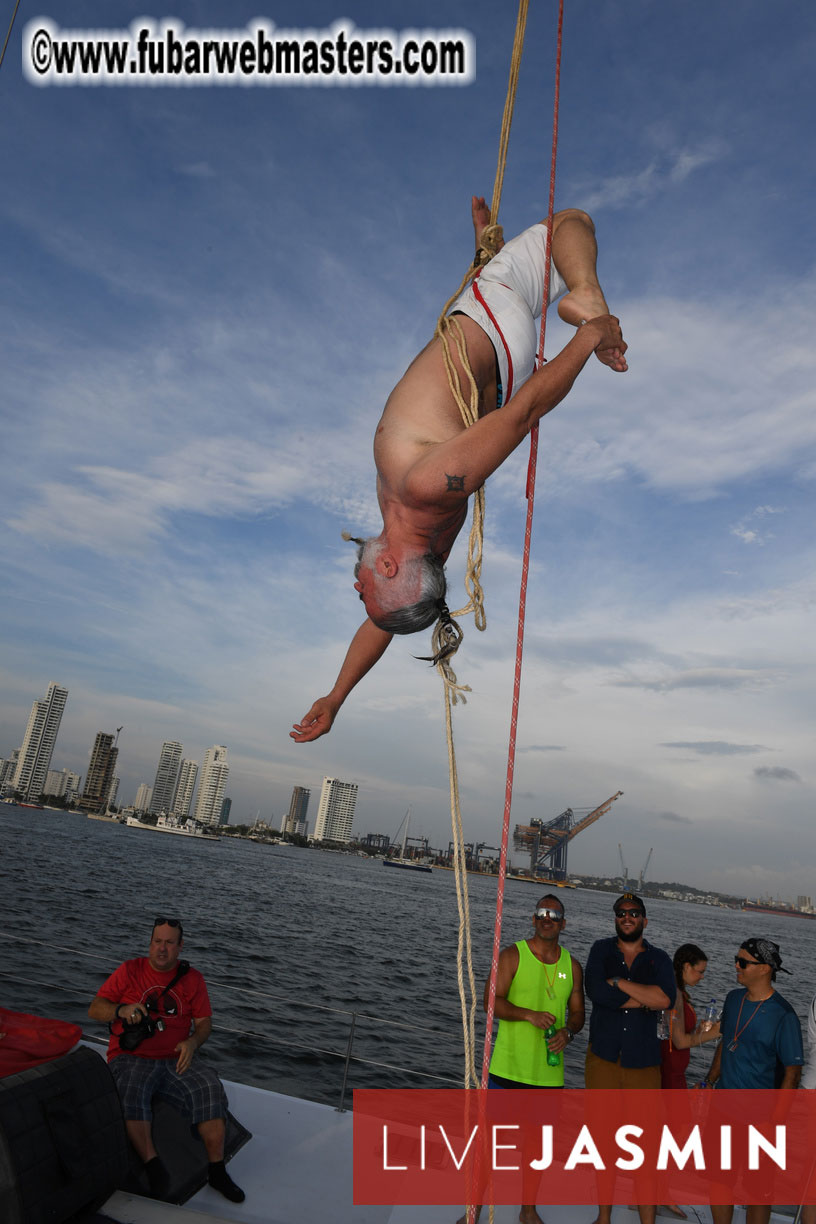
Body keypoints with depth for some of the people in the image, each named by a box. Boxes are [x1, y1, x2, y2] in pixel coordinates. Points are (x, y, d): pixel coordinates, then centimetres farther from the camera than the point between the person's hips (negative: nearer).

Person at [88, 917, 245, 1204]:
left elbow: (204, 1022, 10)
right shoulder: (130, 971, 5)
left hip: (176, 1059, 2)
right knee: (131, 1092, -35)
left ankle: (217, 1170, -12)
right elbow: (94, 1009, 3)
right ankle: (153, 1166, -25)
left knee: (210, 1089, -23)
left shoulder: (191, 978, 10)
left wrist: (192, 1042, -12)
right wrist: (122, 1010, -18)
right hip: (131, 1058, -1)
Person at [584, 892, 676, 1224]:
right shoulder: (601, 950, 2)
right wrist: (644, 999, -12)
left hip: (643, 1062, 0)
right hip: (603, 1057, 1)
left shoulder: (658, 959, 3)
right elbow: (596, 992, -16)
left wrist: (619, 982, -17)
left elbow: (666, 999, -17)